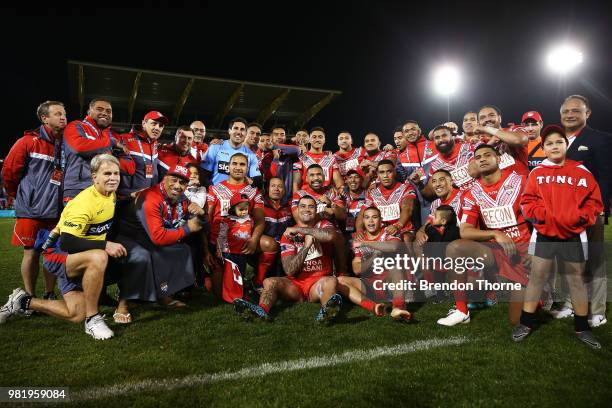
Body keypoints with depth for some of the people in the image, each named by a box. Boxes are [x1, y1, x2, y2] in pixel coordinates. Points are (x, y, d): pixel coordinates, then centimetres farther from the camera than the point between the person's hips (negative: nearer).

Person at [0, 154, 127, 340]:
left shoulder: (111, 195, 1)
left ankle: (23, 301, 22)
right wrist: (105, 245, -34)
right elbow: (67, 243, -31)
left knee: (76, 315, 3)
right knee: (98, 258, -40)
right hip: (58, 254, -8)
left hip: (77, 259, 8)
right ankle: (92, 319, -26)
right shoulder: (84, 202, -25)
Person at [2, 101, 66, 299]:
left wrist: (60, 196, 10)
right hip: (31, 210, -4)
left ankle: (49, 295, 22)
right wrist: (18, 195, 7)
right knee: (31, 253, 3)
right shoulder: (29, 141, -5)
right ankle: (30, 298, 16)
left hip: (57, 211, 4)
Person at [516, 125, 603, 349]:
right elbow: (528, 200, 1)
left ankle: (582, 328, 25)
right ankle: (526, 323, 14)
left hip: (573, 235, 1)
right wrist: (540, 214, -15)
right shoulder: (537, 173, 2)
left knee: (577, 280, 11)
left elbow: (594, 201, 2)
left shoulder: (581, 172, 1)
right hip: (544, 234, 0)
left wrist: (580, 217, -14)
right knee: (537, 277, 4)